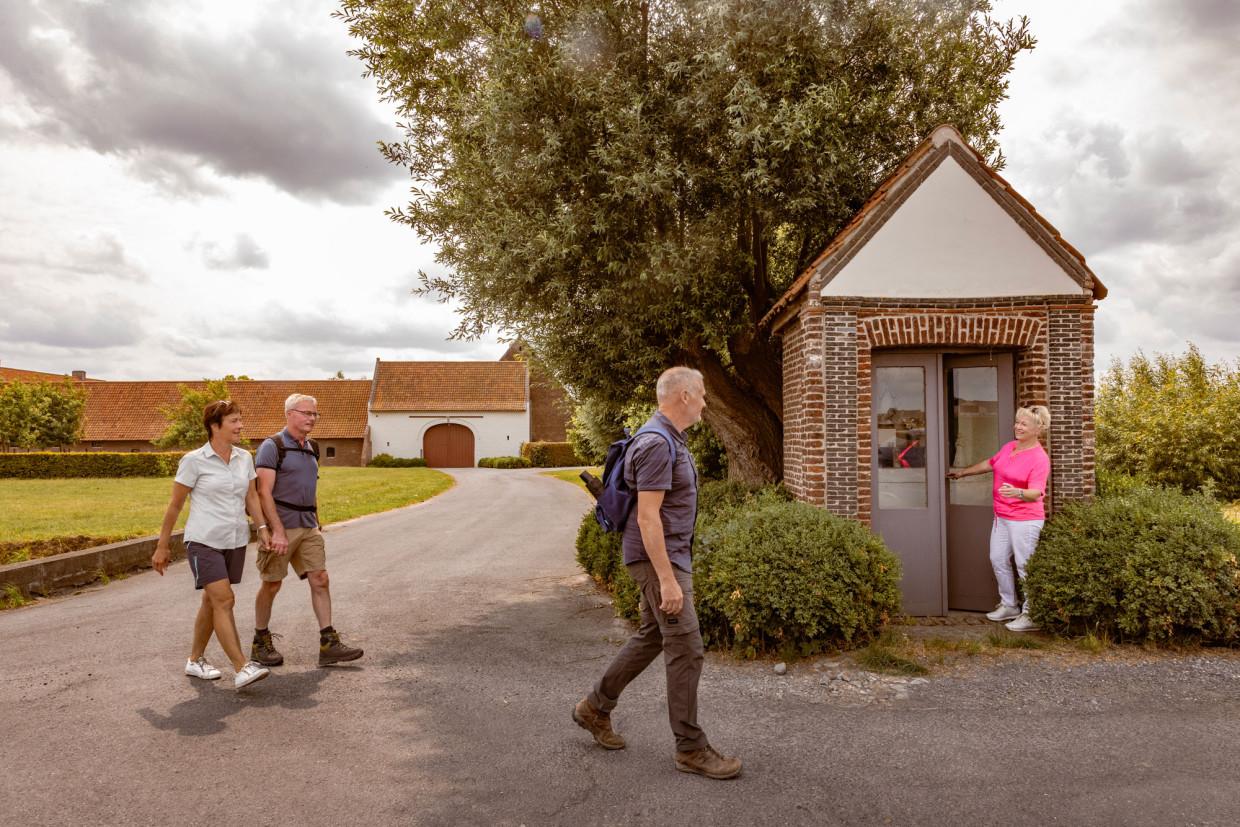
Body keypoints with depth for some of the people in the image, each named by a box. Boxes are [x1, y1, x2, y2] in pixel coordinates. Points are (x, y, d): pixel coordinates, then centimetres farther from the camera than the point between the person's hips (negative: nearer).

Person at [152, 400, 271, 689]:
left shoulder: (245, 458, 5)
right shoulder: (194, 460, -9)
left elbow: (251, 497, 9)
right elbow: (175, 505, -3)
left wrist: (262, 527, -6)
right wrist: (162, 547, 0)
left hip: (235, 541, 6)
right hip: (204, 541, -6)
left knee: (212, 602, 15)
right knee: (224, 600, -15)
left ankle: (195, 660, 31)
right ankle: (242, 669, -18)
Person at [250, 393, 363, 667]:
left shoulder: (310, 448, 14)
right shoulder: (272, 446, -9)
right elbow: (264, 492, -16)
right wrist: (278, 531, -22)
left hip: (308, 527, 7)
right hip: (280, 524, -7)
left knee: (320, 580, 0)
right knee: (271, 585, 4)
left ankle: (328, 644, 1)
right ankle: (261, 643, 21)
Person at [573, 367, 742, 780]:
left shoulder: (667, 440, 12)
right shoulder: (657, 444, -21)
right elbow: (647, 517, -25)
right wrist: (667, 579, -26)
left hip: (668, 555, 10)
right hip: (659, 558, -10)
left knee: (651, 637, 18)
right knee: (685, 648, -4)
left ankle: (596, 708, 30)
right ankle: (690, 748, 6)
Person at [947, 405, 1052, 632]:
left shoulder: (1040, 458, -17)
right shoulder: (1009, 446, 8)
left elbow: (1035, 493, -27)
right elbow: (990, 463, 26)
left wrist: (1017, 492, -47)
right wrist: (963, 472, 34)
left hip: (1024, 520, -9)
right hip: (1002, 517, 9)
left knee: (1025, 567, -5)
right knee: (998, 560, 16)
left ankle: (1031, 616, 5)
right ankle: (1009, 606, 30)